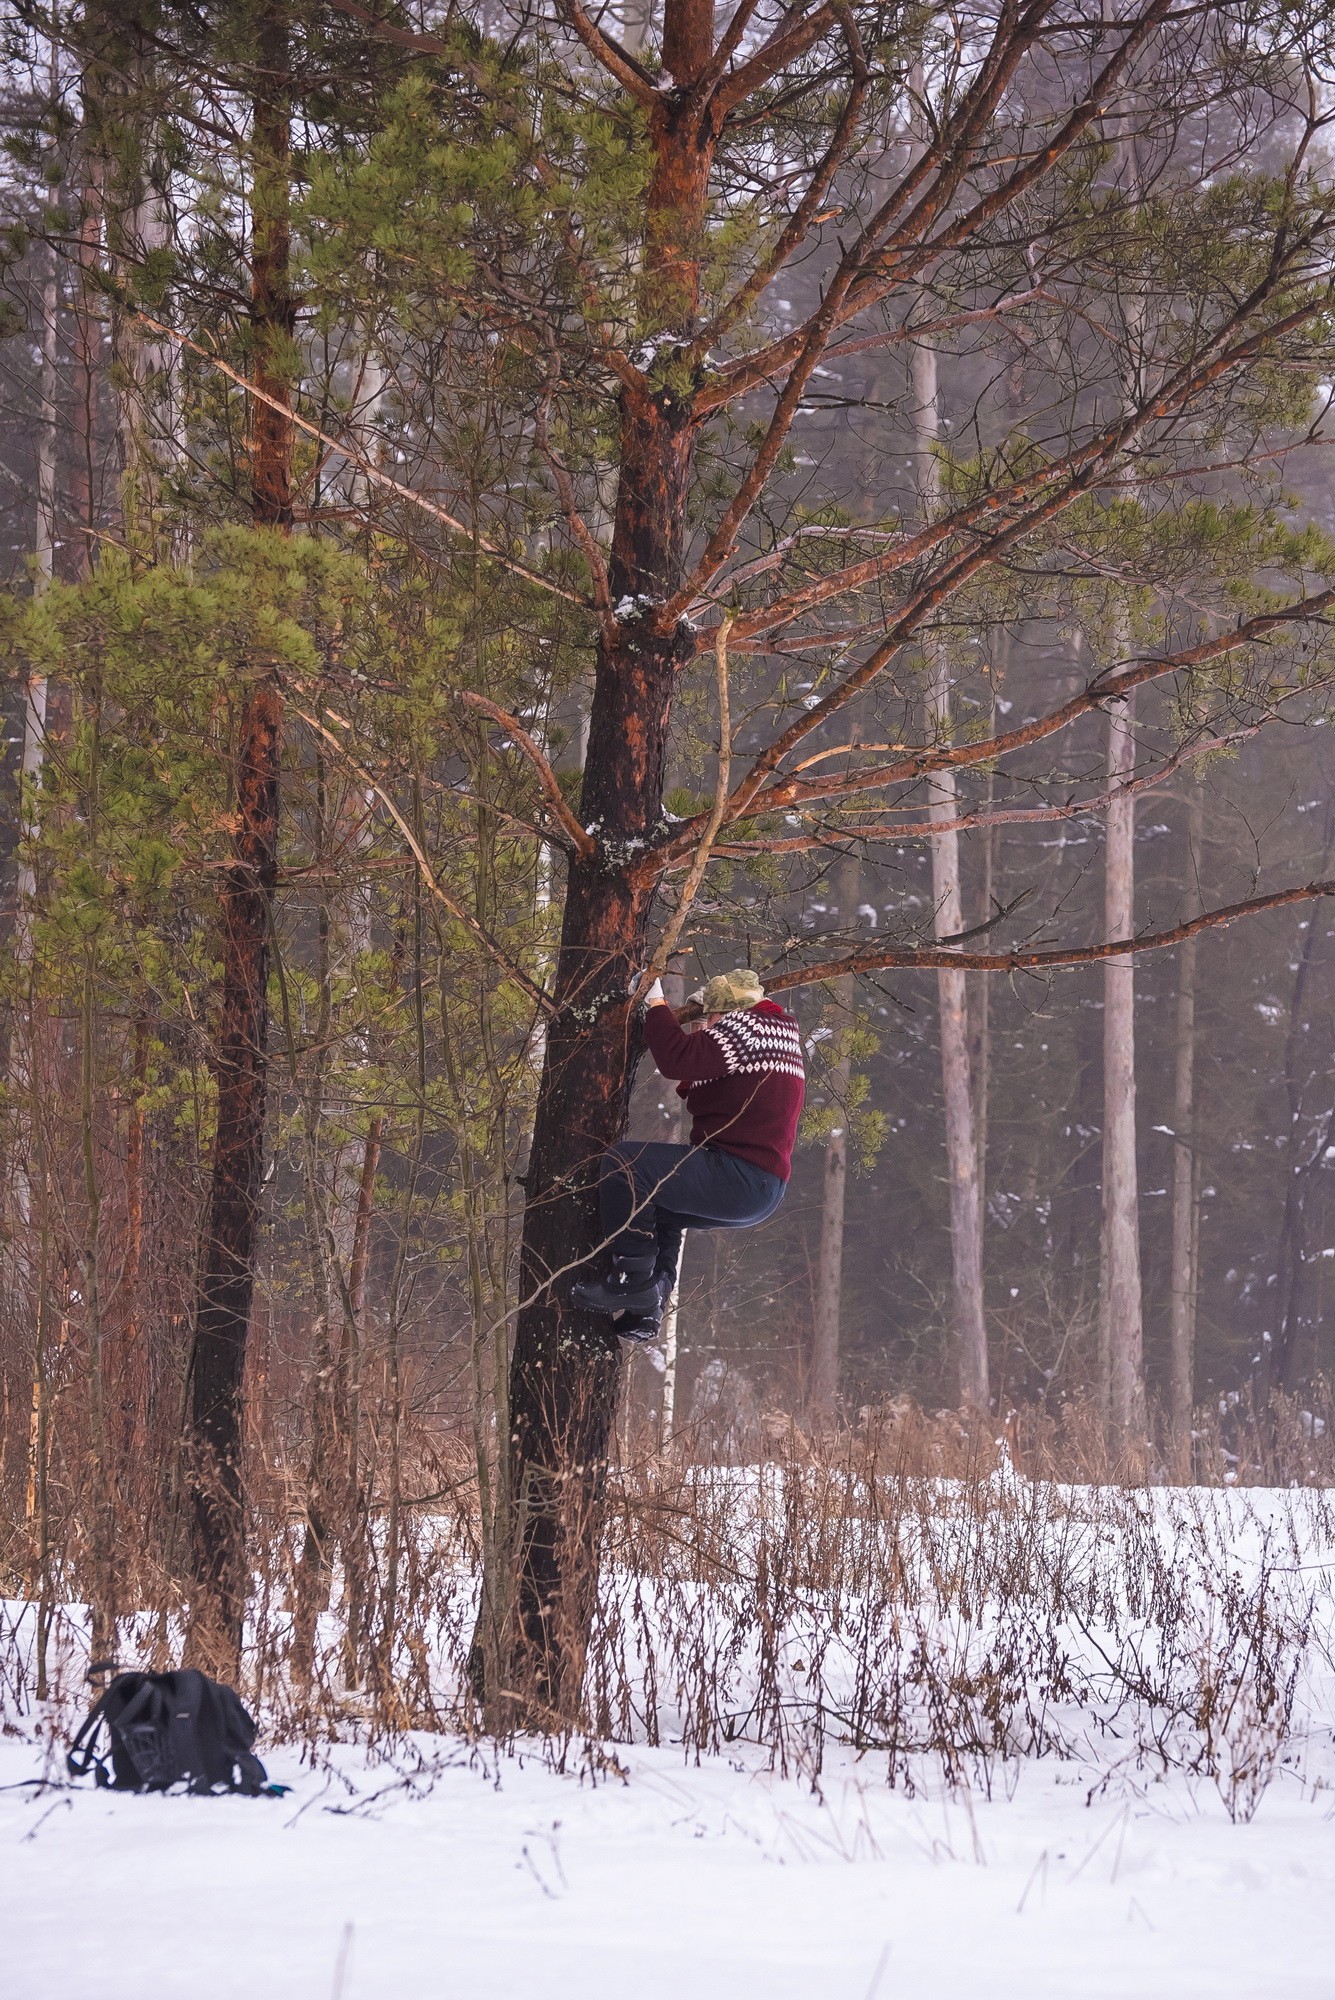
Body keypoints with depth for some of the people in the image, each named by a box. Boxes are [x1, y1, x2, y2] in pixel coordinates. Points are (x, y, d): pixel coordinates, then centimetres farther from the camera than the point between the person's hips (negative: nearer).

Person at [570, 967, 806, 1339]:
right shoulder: (779, 1033, 21)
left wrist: (655, 1004, -9)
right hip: (764, 1191, 11)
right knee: (659, 1207, 32)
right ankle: (646, 1308, 18)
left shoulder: (744, 1026, -10)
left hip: (739, 1178, -11)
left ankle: (632, 1279, -15)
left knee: (623, 1162, -18)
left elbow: (678, 1059, -23)